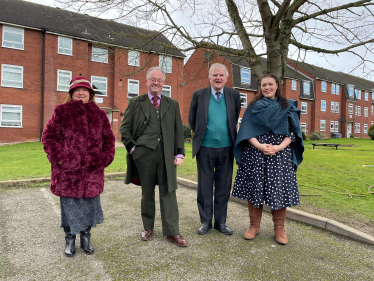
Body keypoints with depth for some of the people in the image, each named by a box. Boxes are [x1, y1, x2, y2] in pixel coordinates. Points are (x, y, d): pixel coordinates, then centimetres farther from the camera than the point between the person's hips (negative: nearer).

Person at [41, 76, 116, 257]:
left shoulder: (100, 115, 8)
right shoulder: (61, 112, 3)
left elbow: (109, 139, 11)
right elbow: (49, 136, 3)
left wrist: (105, 159, 1)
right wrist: (58, 158, -7)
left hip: (92, 170, 2)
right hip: (68, 169, -1)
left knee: (90, 202, 9)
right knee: (69, 203, 7)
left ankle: (86, 237, 29)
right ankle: (70, 239, 27)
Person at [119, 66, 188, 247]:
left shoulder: (173, 104, 14)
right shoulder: (135, 103, 10)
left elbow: (178, 130, 10)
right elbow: (124, 127, 8)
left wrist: (179, 153, 2)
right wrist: (132, 147, -3)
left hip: (166, 154, 1)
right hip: (143, 153, 0)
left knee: (168, 192, 2)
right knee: (147, 192, 10)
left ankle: (172, 232, 11)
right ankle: (148, 227, 27)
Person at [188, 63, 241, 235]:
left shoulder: (234, 95, 4)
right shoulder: (199, 95, 0)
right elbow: (192, 120, 10)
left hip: (226, 148, 1)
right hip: (205, 148, -1)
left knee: (224, 187, 9)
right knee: (205, 186, 7)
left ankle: (221, 221, 24)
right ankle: (205, 221, 22)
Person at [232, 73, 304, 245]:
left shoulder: (288, 106, 10)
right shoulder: (254, 106, 9)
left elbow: (293, 131, 4)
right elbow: (246, 129, 1)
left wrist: (280, 147, -12)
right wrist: (259, 145, -15)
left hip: (280, 153, 0)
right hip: (255, 152, 0)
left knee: (279, 189, 1)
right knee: (255, 187, 2)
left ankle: (279, 228, 17)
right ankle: (254, 226, 17)